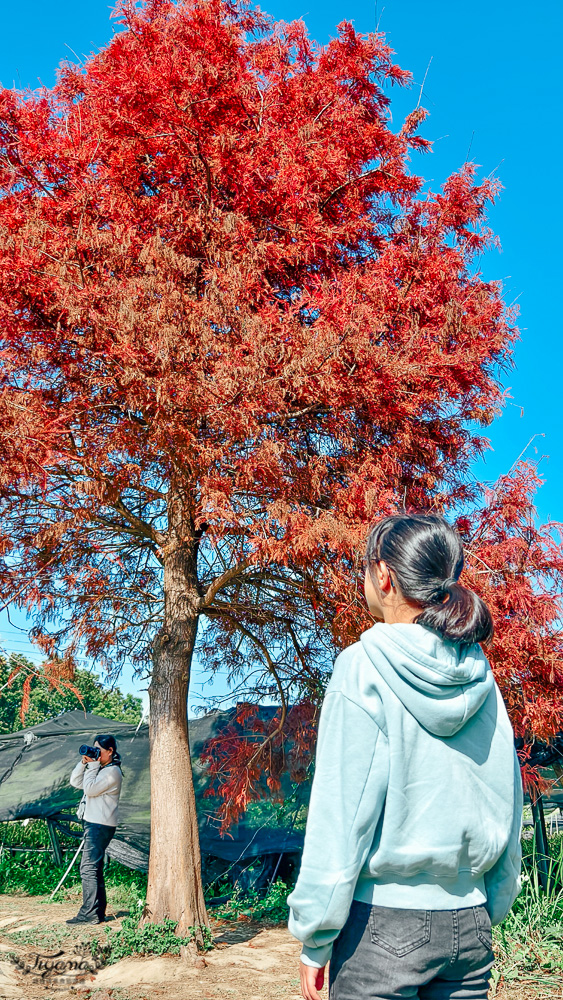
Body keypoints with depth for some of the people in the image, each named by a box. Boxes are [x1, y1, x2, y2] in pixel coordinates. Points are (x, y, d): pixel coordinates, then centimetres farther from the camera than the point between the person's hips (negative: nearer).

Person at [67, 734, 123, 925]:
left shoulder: (112, 771, -14)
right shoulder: (99, 768, 16)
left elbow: (89, 789, -21)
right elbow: (75, 782, 16)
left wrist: (92, 766, -12)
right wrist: (84, 763, 3)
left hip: (101, 825, -10)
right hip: (94, 824, 10)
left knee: (88, 868, -11)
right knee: (95, 869, 13)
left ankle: (89, 914, -8)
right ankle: (98, 912, 19)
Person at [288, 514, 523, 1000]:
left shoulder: (363, 670, -14)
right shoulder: (483, 680, 1)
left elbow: (340, 816, -15)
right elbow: (507, 810, 7)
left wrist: (314, 940, -6)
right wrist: (490, 914, 18)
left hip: (383, 921, -5)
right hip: (469, 925, 5)